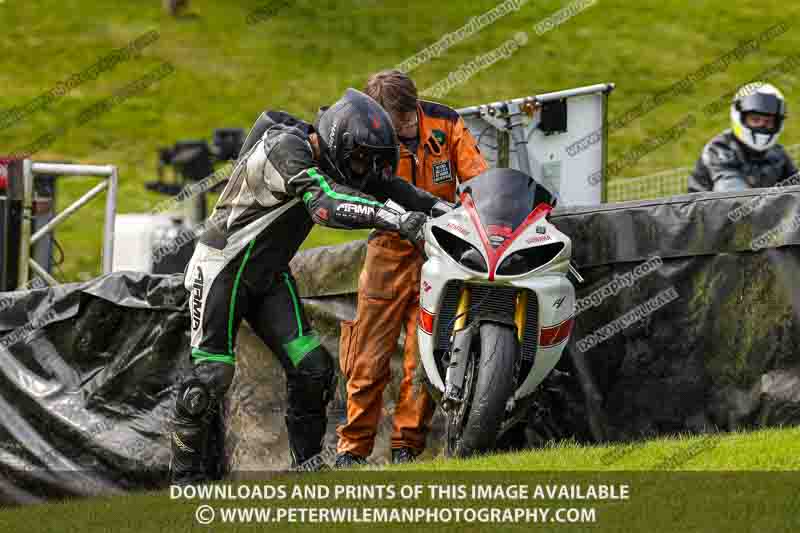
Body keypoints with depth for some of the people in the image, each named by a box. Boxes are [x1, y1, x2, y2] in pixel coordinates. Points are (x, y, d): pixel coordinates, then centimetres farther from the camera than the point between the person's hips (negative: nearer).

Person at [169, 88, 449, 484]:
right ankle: (185, 474, 0)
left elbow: (384, 185, 2)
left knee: (312, 367, -4)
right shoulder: (286, 147, -26)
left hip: (270, 274, 8)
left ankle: (309, 466, 5)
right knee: (211, 374, -11)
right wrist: (396, 219, -50)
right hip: (223, 267, -8)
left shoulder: (329, 158, 0)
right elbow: (325, 203, -40)